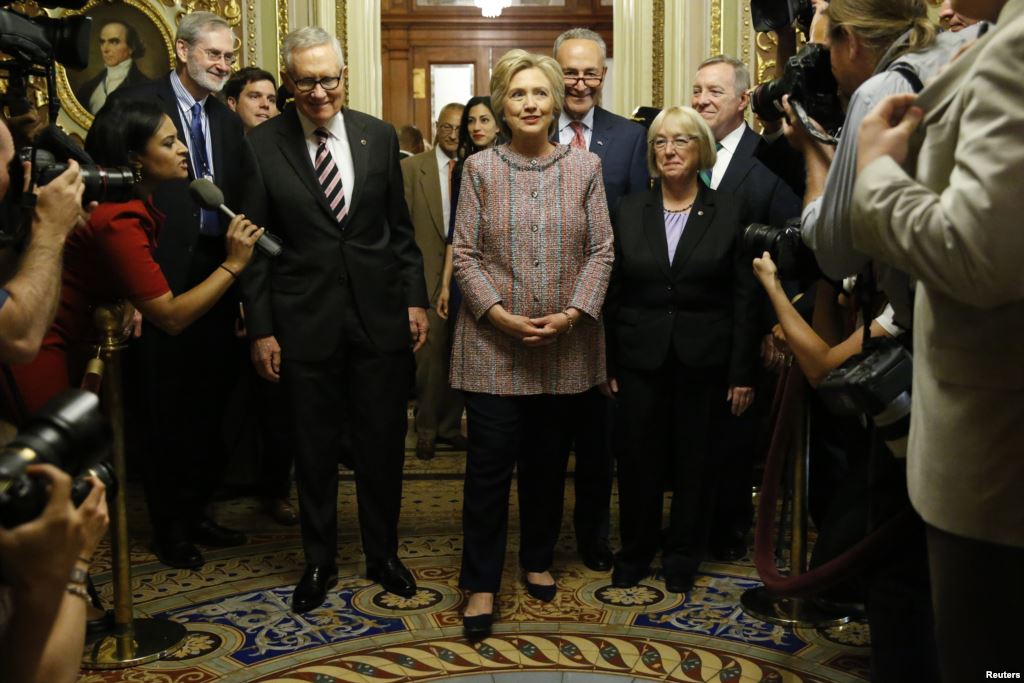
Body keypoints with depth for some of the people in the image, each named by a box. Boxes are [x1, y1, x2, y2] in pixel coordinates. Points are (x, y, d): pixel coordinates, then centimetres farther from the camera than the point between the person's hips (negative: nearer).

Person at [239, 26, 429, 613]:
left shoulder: (379, 136, 2)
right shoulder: (261, 145, -4)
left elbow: (400, 227, 8)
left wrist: (416, 299, 4)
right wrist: (261, 329, -4)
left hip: (380, 315, 2)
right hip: (304, 320, -1)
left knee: (383, 442, 11)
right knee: (315, 448, 11)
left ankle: (383, 554, 31)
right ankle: (320, 561, 30)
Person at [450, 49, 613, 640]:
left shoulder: (585, 166, 4)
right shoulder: (480, 168, 2)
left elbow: (601, 251, 1)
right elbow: (465, 254, -1)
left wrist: (572, 313, -12)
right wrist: (501, 315, -13)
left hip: (566, 344, 2)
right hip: (494, 343, -1)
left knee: (548, 460, 13)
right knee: (490, 463, -1)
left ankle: (538, 560, 32)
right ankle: (481, 583, 12)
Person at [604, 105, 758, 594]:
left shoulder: (729, 213, -1)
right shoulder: (630, 211, 5)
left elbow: (746, 298, -2)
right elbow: (613, 293, 5)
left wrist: (742, 372, -6)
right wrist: (608, 363, 1)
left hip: (704, 362, -1)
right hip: (641, 359, 1)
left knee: (696, 463, 8)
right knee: (638, 461, 7)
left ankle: (682, 561, 26)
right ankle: (634, 555, 26)